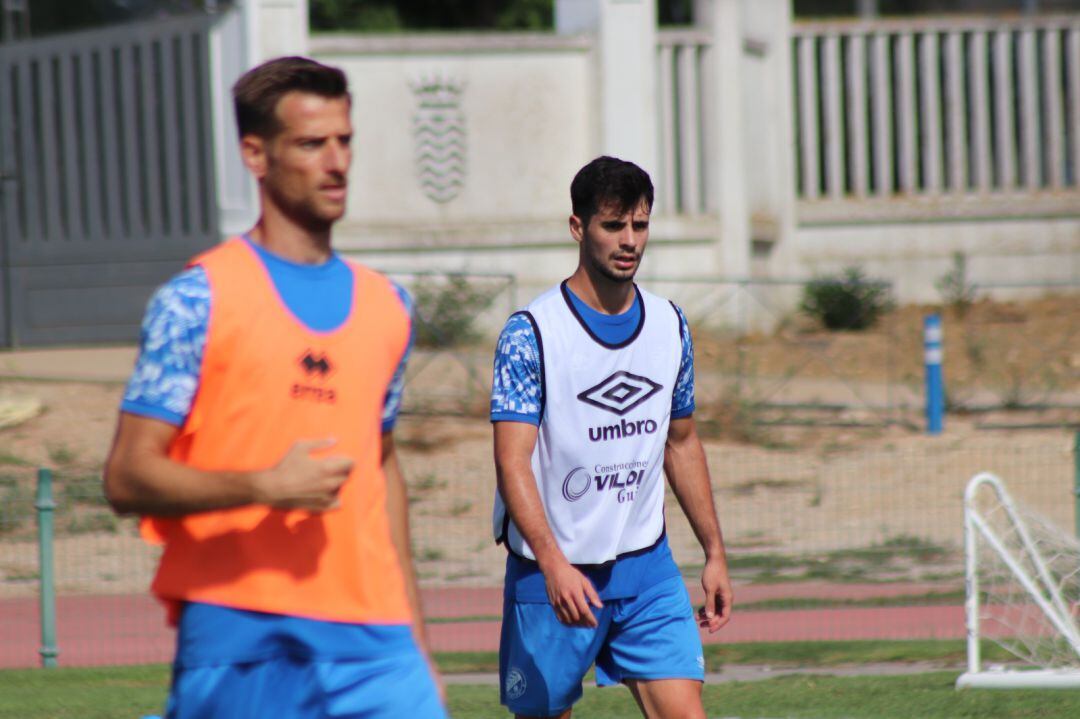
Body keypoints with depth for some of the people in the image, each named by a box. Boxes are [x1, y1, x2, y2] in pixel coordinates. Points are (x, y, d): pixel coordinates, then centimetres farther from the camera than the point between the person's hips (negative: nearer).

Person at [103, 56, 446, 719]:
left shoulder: (386, 306, 15)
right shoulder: (197, 301, -3)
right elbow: (127, 477, -7)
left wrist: (415, 638, 22)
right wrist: (265, 485, -21)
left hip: (371, 638, 4)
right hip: (235, 634, -4)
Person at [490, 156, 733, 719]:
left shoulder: (671, 327, 7)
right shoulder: (531, 333, -11)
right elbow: (512, 462, -18)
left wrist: (714, 552, 17)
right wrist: (554, 564, -31)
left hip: (646, 567, 4)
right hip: (552, 571, -4)